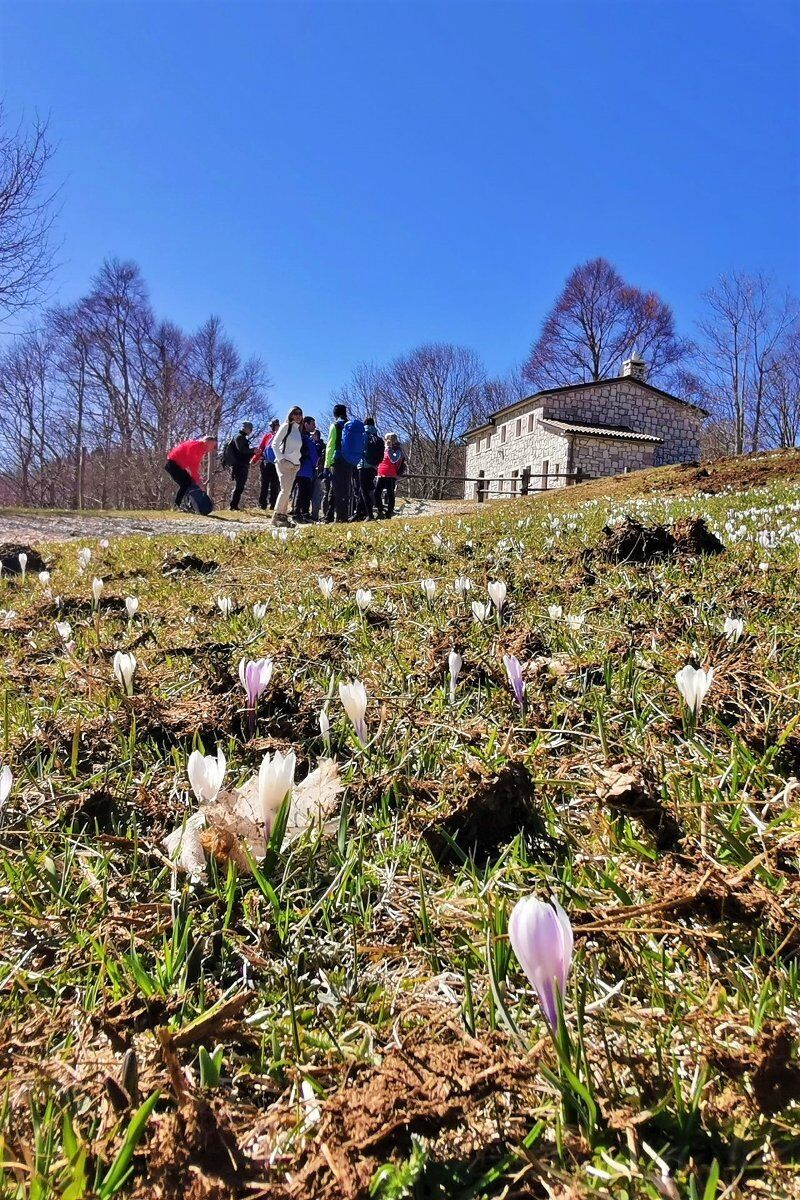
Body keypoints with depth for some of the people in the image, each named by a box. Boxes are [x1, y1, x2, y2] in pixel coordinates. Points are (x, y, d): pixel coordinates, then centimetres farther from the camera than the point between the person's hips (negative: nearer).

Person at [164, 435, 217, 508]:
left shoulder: (201, 449, 8)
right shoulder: (196, 445, -22)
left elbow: (196, 465, 5)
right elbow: (192, 465, -25)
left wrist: (197, 480, -4)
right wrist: (198, 481, -24)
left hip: (178, 465, 10)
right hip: (172, 463, -10)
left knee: (190, 483, 4)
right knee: (186, 484, -17)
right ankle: (177, 505, -14)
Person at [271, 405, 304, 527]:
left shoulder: (298, 430, 19)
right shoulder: (286, 426, -2)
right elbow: (274, 444, -7)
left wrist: (298, 462, 10)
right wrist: (280, 459, -14)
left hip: (294, 465, 7)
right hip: (284, 463, -7)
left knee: (288, 492, 5)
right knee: (285, 489, -16)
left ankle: (283, 516, 7)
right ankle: (276, 516, -14)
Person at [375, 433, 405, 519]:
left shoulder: (398, 450, -2)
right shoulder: (386, 449, 19)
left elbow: (393, 460, -21)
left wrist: (389, 447, -19)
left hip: (391, 476, -7)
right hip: (381, 475, 7)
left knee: (390, 494, -4)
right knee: (377, 493, 1)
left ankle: (388, 514, -2)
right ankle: (380, 512, 9)